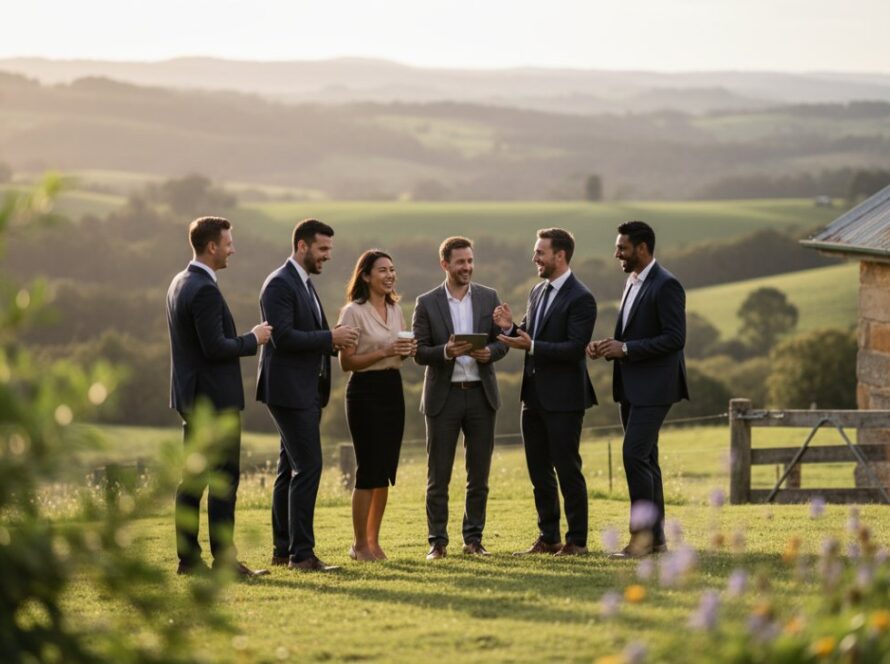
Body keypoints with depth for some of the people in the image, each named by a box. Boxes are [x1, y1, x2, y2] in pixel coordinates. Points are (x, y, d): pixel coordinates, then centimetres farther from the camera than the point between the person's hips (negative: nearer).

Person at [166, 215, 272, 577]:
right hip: (215, 398, -10)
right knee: (223, 479, -5)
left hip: (191, 396, 10)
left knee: (193, 478, 11)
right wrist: (253, 339, -9)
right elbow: (216, 348, -22)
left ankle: (188, 557, 15)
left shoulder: (180, 282, 11)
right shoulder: (205, 290, -19)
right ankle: (224, 558, -4)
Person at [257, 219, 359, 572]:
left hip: (307, 391, 10)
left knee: (291, 469, 12)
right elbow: (283, 337, -22)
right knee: (308, 466, -12)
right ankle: (301, 552, -11)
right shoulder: (279, 284, -13)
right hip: (290, 390, -10)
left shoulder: (304, 284, 18)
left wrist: (333, 341, 4)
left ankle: (283, 549, 17)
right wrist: (330, 337, -18)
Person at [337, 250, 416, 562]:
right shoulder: (353, 312, -9)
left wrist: (407, 351, -1)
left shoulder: (395, 309, 12)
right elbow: (346, 362, -12)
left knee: (386, 470, 8)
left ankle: (373, 541, 16)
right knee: (369, 469, -6)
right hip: (365, 392, -7)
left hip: (392, 388, 7)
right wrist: (384, 352, -21)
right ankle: (359, 545, 4)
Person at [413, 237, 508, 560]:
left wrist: (489, 352, -15)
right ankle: (437, 541, 6)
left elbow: (502, 341, 6)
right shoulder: (427, 303, 0)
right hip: (443, 396, -2)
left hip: (481, 394, 2)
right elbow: (419, 352, -2)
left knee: (479, 474, 6)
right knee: (438, 475, 0)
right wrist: (446, 352, -20)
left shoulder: (489, 297, 6)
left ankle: (473, 539, 14)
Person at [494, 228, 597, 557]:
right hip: (534, 394, 9)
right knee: (539, 470, 13)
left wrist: (531, 346, -27)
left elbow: (575, 348, -21)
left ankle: (577, 540, 6)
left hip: (563, 397, -8)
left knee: (568, 469, -2)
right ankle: (548, 537, 21)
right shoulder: (538, 292, 13)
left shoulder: (580, 299, -14)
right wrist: (511, 327, -4)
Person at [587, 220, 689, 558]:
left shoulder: (665, 286, -13)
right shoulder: (632, 283, 16)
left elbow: (675, 338, -19)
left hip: (653, 387, -10)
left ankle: (644, 532, -9)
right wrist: (608, 348, 3)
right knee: (645, 459, 10)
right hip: (632, 387, 10)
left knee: (635, 456, -14)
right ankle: (655, 537, 14)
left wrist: (625, 349, -21)